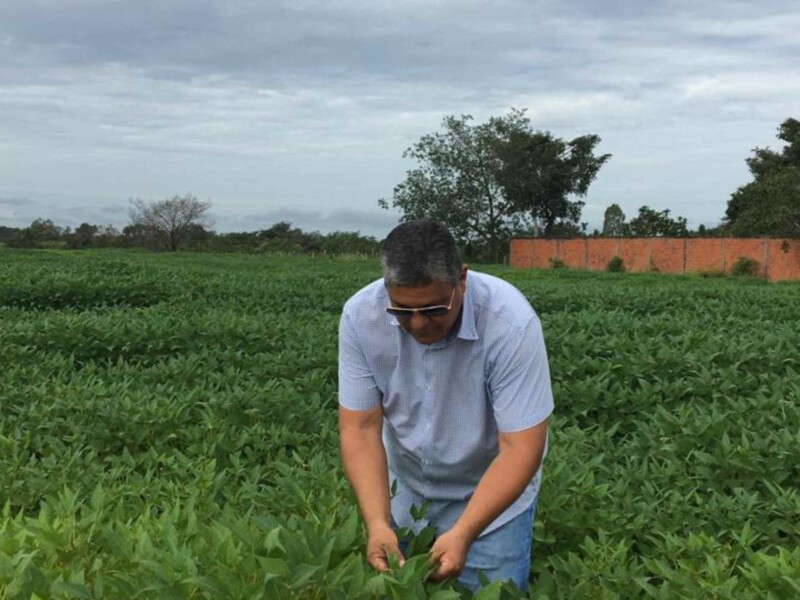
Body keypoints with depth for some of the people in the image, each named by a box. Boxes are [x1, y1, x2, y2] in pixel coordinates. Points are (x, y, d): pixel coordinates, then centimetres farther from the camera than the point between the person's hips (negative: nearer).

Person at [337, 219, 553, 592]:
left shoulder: (511, 323, -30)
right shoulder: (360, 316, -21)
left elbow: (520, 447, -27)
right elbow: (360, 427, -16)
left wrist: (463, 533, -35)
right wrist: (376, 523, -28)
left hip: (492, 493, -2)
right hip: (402, 490, 3)